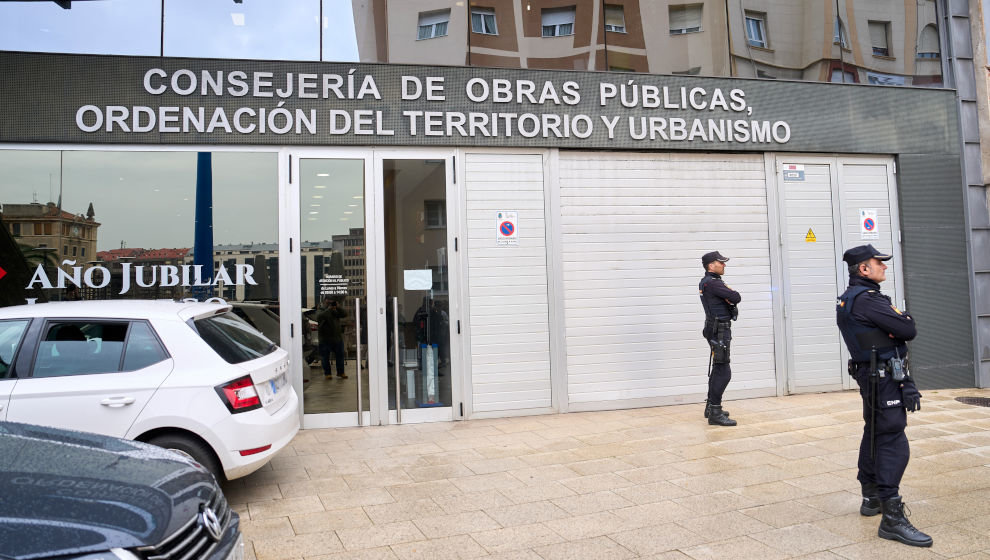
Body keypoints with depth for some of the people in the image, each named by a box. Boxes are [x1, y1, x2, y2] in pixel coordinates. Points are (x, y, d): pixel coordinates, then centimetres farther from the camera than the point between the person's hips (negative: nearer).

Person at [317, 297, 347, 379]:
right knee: (325, 357, 1)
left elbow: (345, 314, -2)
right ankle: (327, 373, 13)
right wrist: (329, 309, -21)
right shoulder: (321, 312, -1)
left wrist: (337, 307, -12)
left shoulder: (336, 312, 11)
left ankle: (340, 372, 17)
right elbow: (320, 317, -23)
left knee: (340, 356, 6)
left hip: (337, 338, 4)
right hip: (325, 339, -3)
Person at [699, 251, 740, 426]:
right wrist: (732, 296, 2)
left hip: (717, 330, 11)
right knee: (723, 372, -13)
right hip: (719, 331, -11)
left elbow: (733, 298, 13)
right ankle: (715, 413, -13)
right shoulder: (712, 283, -17)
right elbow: (736, 297, -21)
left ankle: (711, 407, 27)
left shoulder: (706, 282, 15)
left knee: (717, 370, 18)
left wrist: (728, 298, -10)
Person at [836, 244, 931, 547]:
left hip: (871, 376, 11)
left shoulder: (848, 299, 12)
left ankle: (871, 498, 30)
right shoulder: (868, 300, -20)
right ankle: (892, 518, -13)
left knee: (875, 435, 18)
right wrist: (904, 317, 3)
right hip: (885, 377, -11)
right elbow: (908, 330, -19)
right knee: (893, 443, -12)